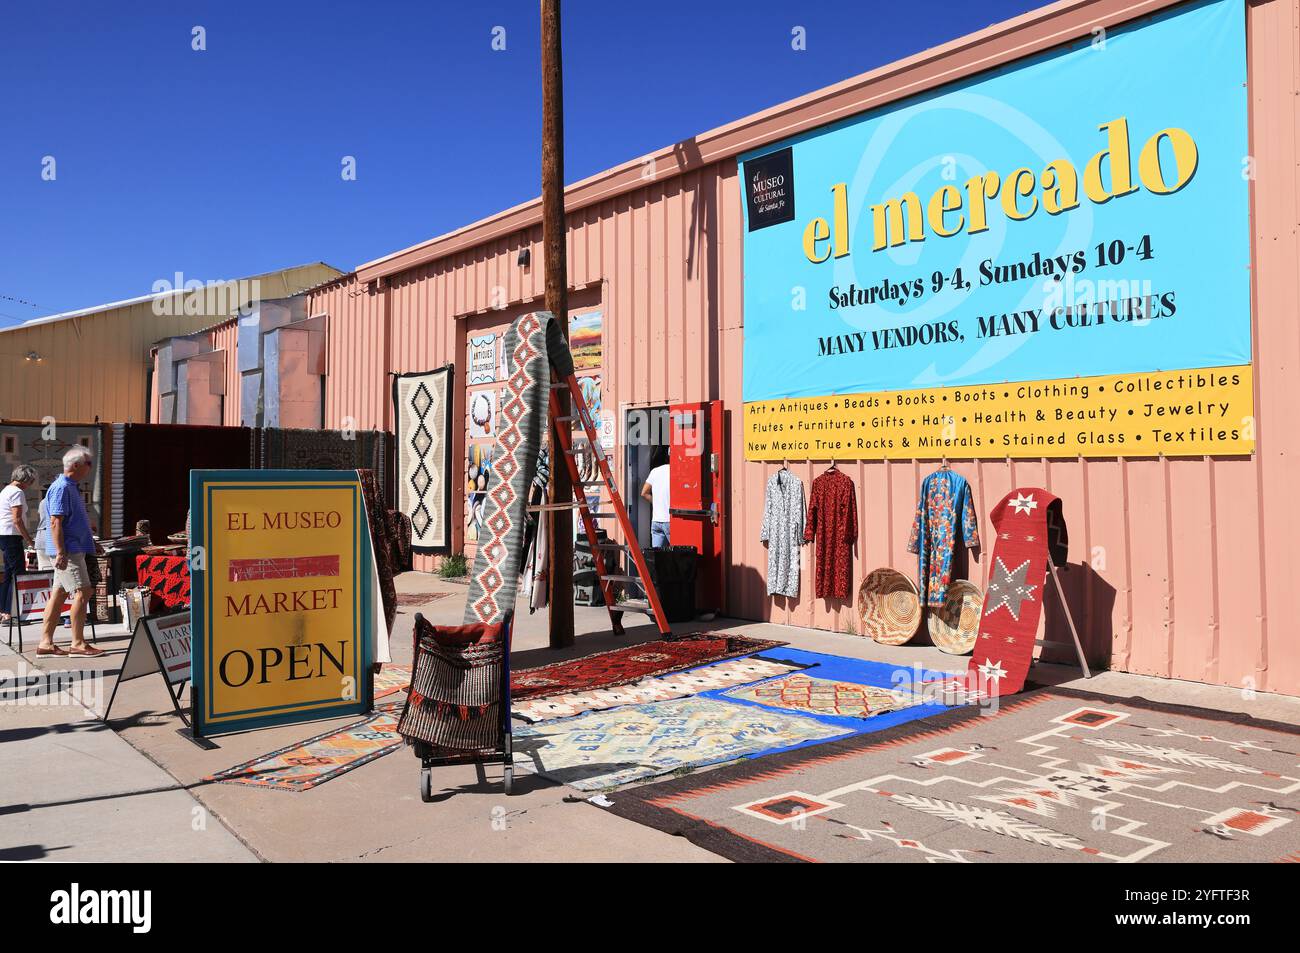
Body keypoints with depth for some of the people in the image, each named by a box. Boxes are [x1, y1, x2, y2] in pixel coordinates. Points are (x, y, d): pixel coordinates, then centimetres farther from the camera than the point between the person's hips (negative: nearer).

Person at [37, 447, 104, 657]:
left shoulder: (71, 487, 18)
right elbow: (56, 523, -20)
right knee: (83, 592, -11)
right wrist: (61, 552, -24)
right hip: (68, 550, -10)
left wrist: (91, 542, 30)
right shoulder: (61, 488, -14)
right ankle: (78, 643, -7)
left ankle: (46, 642, 14)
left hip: (73, 549, 10)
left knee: (59, 595, 10)